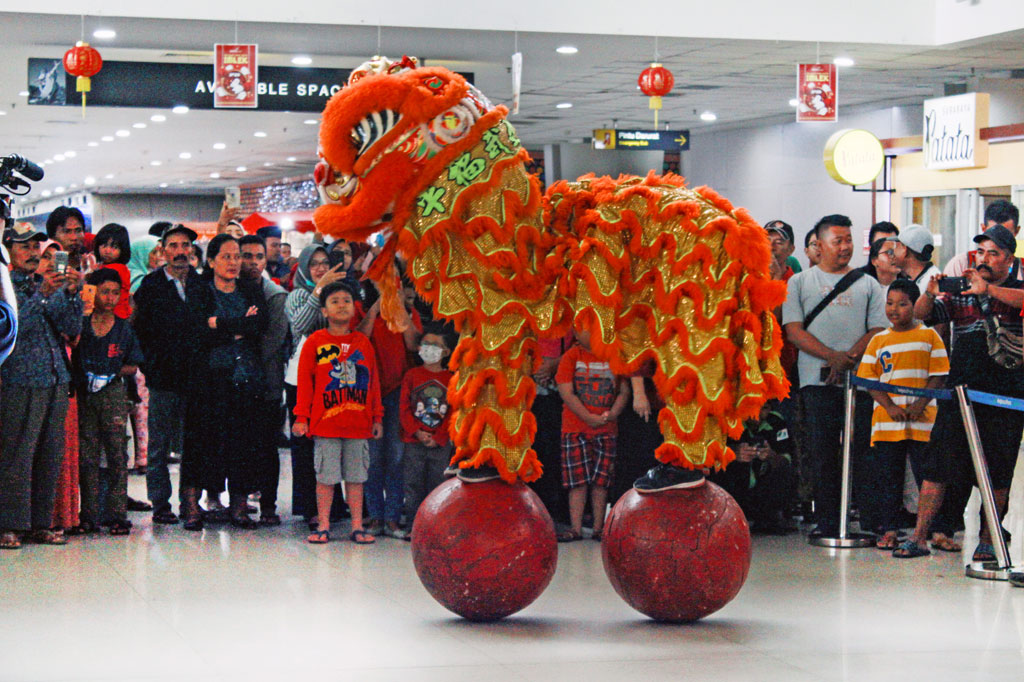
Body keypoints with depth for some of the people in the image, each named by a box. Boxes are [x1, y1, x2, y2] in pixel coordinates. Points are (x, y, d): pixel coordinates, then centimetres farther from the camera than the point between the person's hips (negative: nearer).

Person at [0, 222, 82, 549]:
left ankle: (41, 523, 12)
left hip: (56, 382, 6)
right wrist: (42, 295, -22)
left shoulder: (52, 286, 16)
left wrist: (71, 294, -8)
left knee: (50, 457, 6)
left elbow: (72, 329, 7)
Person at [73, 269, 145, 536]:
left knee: (116, 451, -5)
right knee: (87, 453, 0)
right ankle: (89, 514, 5)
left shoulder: (123, 328, 8)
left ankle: (117, 513, -3)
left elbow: (133, 365, 13)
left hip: (113, 392, 0)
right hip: (83, 393, 0)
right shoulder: (81, 324, 4)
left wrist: (113, 372, -2)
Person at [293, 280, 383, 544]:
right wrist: (301, 417, -4)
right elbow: (305, 381, 1)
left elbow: (374, 382, 13)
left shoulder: (363, 343, 9)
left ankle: (357, 526, 12)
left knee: (356, 475, 6)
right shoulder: (315, 342, 1)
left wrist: (376, 417, 11)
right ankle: (323, 526, 9)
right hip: (325, 422, -2)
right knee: (326, 476, 1)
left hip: (358, 423, 2)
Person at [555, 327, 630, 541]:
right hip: (575, 429, -2)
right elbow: (566, 393, -7)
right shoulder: (571, 357, 0)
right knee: (578, 480, -4)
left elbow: (624, 391, 6)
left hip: (606, 430, 2)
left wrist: (612, 414, -10)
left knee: (601, 480, 2)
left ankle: (598, 529, 7)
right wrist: (589, 418, -14)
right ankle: (576, 529, 0)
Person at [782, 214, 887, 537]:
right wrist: (833, 356, -11)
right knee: (823, 456, -2)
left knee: (863, 452, -4)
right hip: (817, 381, -1)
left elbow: (878, 330, 7)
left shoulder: (867, 284, 16)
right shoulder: (799, 283, 12)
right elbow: (794, 331, 1)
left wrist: (849, 359, -11)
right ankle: (827, 523, 3)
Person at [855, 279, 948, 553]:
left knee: (928, 477, -5)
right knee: (887, 476, 5)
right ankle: (888, 530, 13)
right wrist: (890, 406, -9)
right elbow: (870, 379, 6)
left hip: (923, 420, -2)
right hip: (886, 421, 3)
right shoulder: (879, 341, 11)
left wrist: (921, 403, -13)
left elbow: (939, 375, 1)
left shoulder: (929, 336, 5)